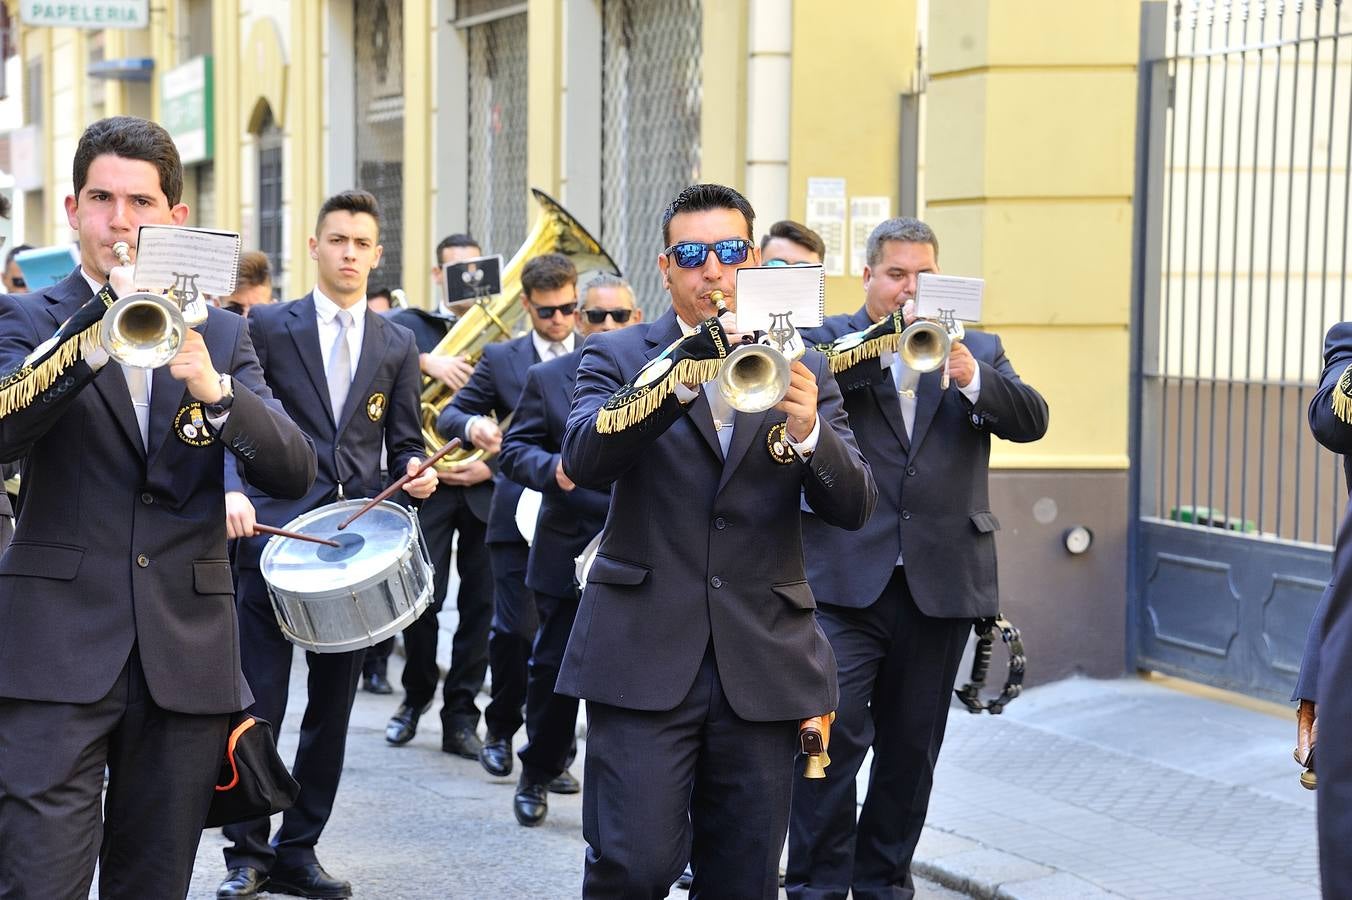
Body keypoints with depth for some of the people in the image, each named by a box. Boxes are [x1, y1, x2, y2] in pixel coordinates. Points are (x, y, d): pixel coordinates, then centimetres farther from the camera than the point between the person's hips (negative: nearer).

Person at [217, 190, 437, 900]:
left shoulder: (398, 346, 13)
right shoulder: (267, 327, 4)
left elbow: (403, 442, 16)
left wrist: (416, 469, -6)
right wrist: (233, 490, -20)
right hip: (274, 533, -3)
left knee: (333, 706, 7)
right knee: (259, 702, -4)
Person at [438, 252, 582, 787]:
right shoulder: (502, 359, 7)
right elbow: (449, 415, 4)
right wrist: (472, 426, -19)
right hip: (519, 517, -1)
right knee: (514, 628, -3)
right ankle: (500, 728, 20)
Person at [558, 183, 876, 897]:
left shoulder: (802, 369, 11)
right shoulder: (618, 357, 6)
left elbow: (853, 508, 2)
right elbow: (583, 461, -14)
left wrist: (808, 430, -19)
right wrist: (685, 370, -25)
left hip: (762, 663, 3)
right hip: (644, 656, -2)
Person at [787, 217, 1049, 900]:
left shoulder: (979, 350, 12)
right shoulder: (828, 336, 6)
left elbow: (1031, 420, -3)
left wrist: (972, 377, -21)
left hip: (941, 580, 3)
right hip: (847, 578, -3)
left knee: (911, 748, 11)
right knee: (834, 735, -11)